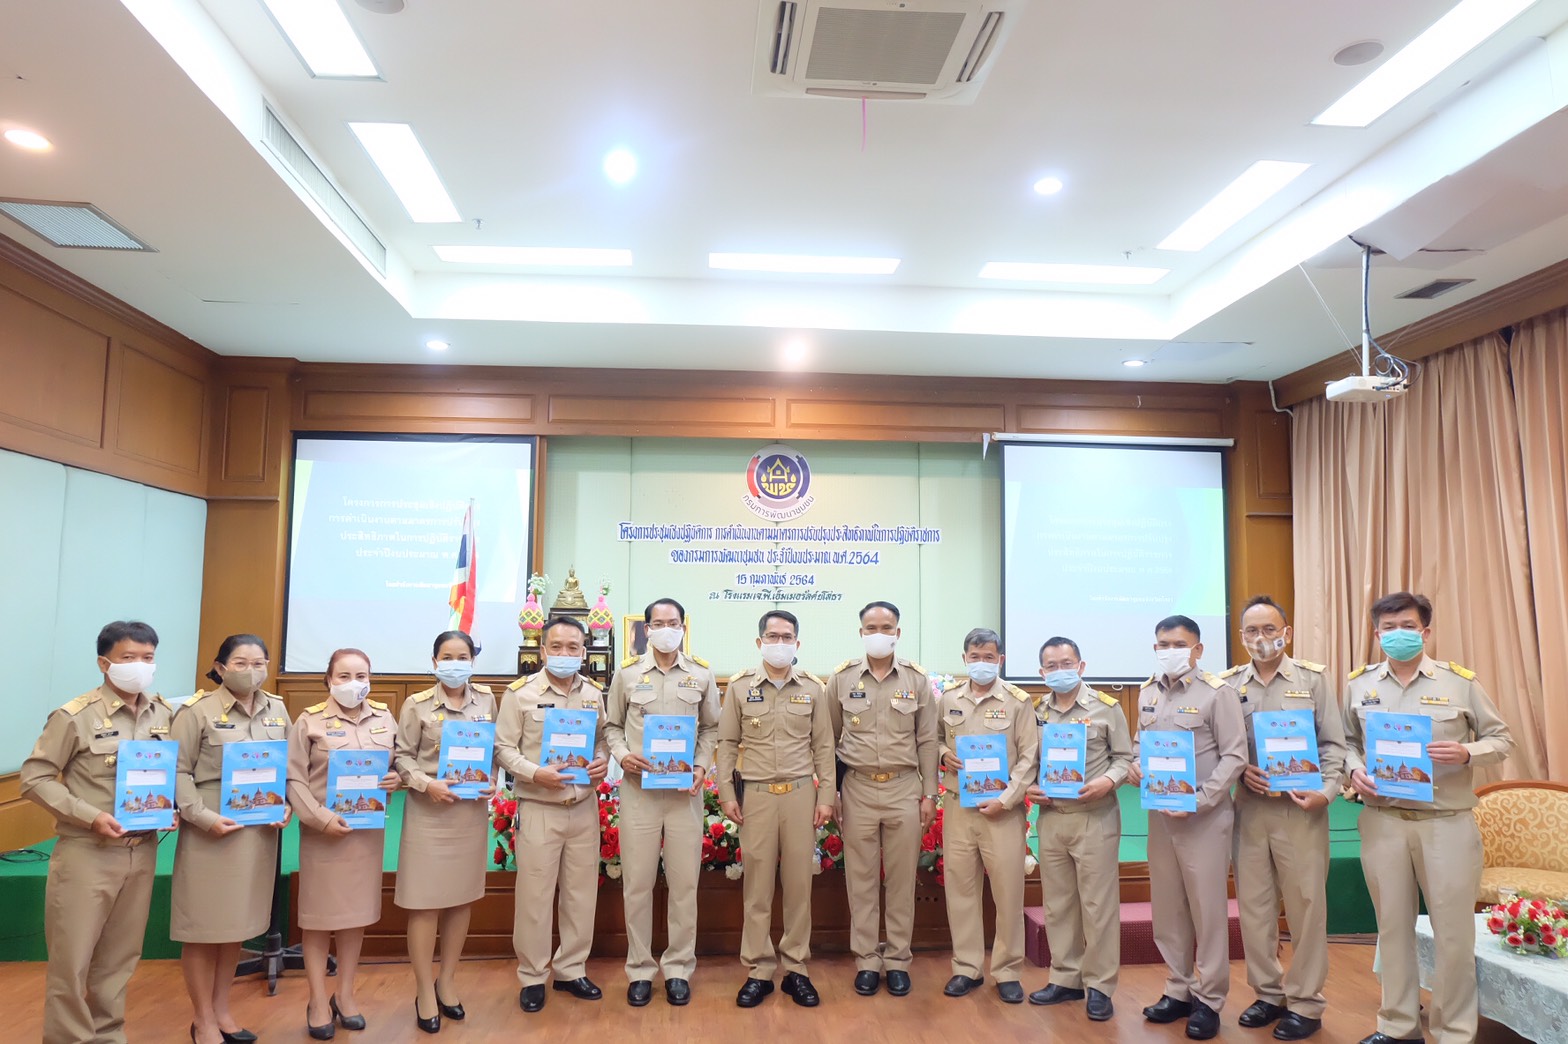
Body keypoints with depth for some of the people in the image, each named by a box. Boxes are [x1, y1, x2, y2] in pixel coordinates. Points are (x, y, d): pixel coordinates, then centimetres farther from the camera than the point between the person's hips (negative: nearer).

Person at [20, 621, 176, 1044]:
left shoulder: (164, 715, 4)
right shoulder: (74, 716, -11)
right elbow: (34, 778, -9)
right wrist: (90, 817, -18)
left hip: (142, 852, 5)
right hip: (87, 853, -4)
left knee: (120, 956, 15)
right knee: (72, 958, 4)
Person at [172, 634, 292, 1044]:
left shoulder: (277, 709, 7)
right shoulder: (196, 710, -8)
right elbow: (179, 771, -10)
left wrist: (286, 807, -3)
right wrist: (203, 817, -18)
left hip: (260, 830, 5)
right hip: (210, 832, -5)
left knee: (238, 922, 15)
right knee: (204, 926, 4)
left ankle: (221, 1010, 30)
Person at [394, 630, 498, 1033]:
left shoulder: (486, 699, 4)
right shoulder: (417, 705, -5)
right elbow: (402, 757, -4)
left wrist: (492, 781, -6)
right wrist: (427, 784, -18)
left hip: (472, 811, 3)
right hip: (428, 813, -3)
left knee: (463, 897, 11)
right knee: (426, 902, 1)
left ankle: (447, 981, 28)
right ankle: (425, 993, 15)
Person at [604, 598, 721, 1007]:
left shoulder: (702, 674, 4)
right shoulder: (627, 672, 2)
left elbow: (711, 728, 11)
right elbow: (611, 725, 10)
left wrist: (701, 766, -3)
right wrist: (622, 755, -8)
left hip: (685, 789, 0)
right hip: (638, 788, 0)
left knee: (685, 881, 5)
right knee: (637, 882, 5)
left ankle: (678, 967, 20)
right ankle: (640, 969, 20)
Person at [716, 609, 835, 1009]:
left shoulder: (812, 688, 4)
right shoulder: (739, 687, 2)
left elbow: (823, 746, 6)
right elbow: (727, 743, 4)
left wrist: (825, 796, 2)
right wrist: (727, 793, -1)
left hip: (800, 793, 1)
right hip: (755, 794, -1)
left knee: (799, 882, 6)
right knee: (757, 884, 5)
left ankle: (796, 969, 19)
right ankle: (758, 971, 17)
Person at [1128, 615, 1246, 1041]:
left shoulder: (1217, 692, -9)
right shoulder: (1148, 692, 9)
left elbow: (1234, 755, -12)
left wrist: (1199, 801, -19)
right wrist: (1134, 766, -4)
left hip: (1203, 816, -5)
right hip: (1159, 813, 6)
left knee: (1208, 909, 4)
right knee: (1167, 907, 13)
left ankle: (1209, 1000, 18)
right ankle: (1179, 991, 27)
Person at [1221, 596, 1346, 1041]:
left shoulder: (1314, 678, 1)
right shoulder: (1228, 684, 5)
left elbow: (1333, 743, -1)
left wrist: (1326, 790, -13)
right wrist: (1239, 771, -12)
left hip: (1300, 807, -2)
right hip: (1248, 806, 2)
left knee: (1306, 904, 3)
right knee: (1253, 904, 8)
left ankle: (1305, 1003, 17)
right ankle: (1268, 993, 24)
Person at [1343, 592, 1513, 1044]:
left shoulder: (1460, 681, -3)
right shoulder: (1360, 684, 4)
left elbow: (1501, 739, 2)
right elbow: (1346, 741, 12)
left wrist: (1467, 753, -18)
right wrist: (1355, 769, -8)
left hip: (1447, 822, -2)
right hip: (1382, 820, 2)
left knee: (1454, 931, 5)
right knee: (1392, 925, 12)